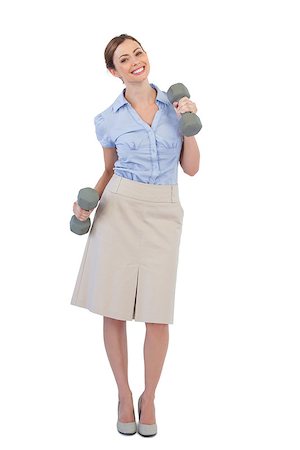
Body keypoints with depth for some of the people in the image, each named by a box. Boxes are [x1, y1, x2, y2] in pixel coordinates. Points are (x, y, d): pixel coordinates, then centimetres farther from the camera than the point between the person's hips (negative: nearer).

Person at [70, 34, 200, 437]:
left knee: (157, 315, -2)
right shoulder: (108, 120, 4)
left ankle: (149, 397, 21)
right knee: (113, 309, 1)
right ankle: (124, 394, 23)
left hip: (164, 214, 0)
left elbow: (191, 168, 7)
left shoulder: (175, 103, 7)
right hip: (119, 209, 0)